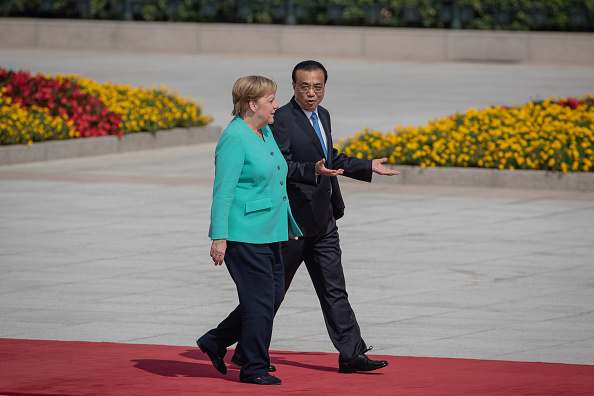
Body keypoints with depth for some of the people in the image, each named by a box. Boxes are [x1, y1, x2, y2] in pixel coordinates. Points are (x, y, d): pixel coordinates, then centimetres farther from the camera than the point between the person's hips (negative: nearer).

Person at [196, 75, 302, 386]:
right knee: (260, 301, -5)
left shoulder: (266, 133, 14)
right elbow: (223, 191, -18)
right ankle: (254, 368, 6)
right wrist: (219, 237, -22)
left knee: (274, 295, 11)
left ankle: (215, 342, 22)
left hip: (268, 232, 9)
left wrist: (291, 225, 27)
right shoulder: (235, 138, -15)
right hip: (244, 234, -9)